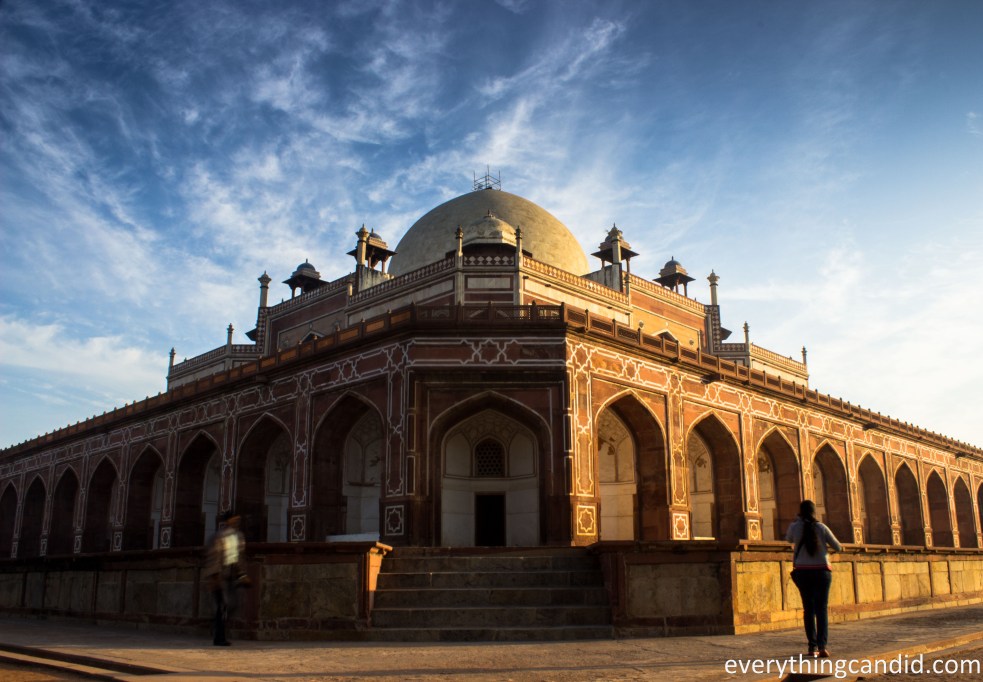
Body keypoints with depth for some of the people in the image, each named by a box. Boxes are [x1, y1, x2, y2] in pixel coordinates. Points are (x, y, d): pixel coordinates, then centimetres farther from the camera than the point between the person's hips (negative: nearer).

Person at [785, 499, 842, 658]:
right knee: (822, 609, 0)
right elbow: (837, 547, 2)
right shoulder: (821, 527, -4)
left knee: (808, 609, 8)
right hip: (822, 571, -1)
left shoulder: (795, 527, -3)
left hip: (802, 572, 1)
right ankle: (822, 646, -11)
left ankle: (813, 647, 7)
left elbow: (789, 539, 18)